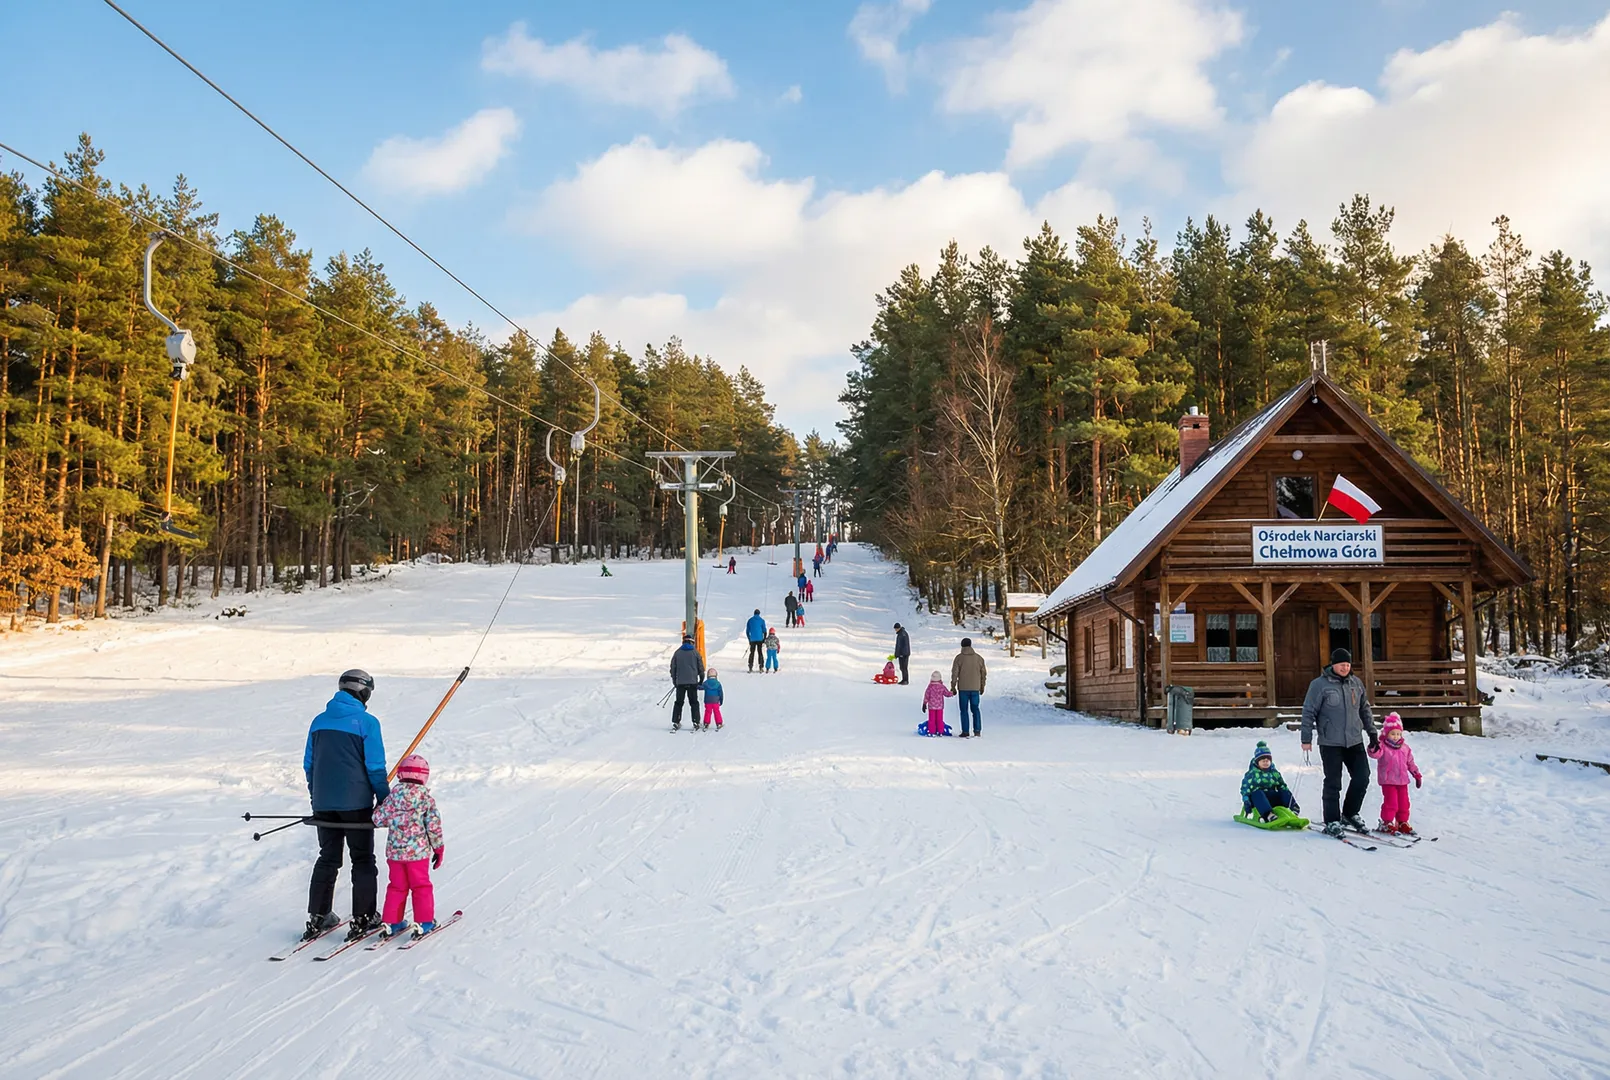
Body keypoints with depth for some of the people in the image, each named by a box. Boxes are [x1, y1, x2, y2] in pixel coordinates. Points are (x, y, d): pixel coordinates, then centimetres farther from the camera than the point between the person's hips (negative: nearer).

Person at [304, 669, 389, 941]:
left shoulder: (319, 721, 7)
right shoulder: (367, 722, -10)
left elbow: (309, 764, 12)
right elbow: (376, 767, -11)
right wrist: (384, 800, -1)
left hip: (324, 804, 5)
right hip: (356, 803, -5)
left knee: (327, 858, 16)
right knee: (363, 860, 6)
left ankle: (317, 918, 17)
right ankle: (363, 919, 7)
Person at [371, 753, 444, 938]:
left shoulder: (393, 795, -2)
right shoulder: (426, 797, -8)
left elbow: (378, 819, -2)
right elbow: (433, 826, -9)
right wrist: (438, 848, 3)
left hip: (394, 852, 3)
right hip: (418, 852, -3)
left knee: (396, 887, 16)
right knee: (421, 886, 9)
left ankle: (391, 922, 19)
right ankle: (424, 922, 11)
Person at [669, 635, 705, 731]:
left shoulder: (677, 653, 4)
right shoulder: (695, 652, 1)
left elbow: (673, 668, 7)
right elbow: (701, 667, 4)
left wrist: (674, 681, 17)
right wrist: (701, 680, 16)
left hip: (680, 682, 1)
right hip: (692, 682, -1)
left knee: (679, 703, 9)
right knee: (694, 703, 6)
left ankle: (675, 723, 3)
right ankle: (696, 723, -1)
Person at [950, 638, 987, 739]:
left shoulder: (959, 658, -6)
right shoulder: (979, 658, 5)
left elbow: (954, 673, -7)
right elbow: (983, 673, 10)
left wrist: (953, 687, 1)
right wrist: (982, 687, 20)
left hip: (963, 688, -3)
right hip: (975, 688, 3)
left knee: (964, 710, 4)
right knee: (975, 709, 12)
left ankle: (965, 732, 3)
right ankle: (977, 730, 6)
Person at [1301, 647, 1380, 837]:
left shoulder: (1356, 683, 9)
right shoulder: (1320, 684, -7)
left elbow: (1365, 710, 19)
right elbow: (1309, 712, -6)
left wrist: (1372, 732, 16)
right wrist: (1306, 739, -9)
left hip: (1355, 741, 5)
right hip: (1331, 743, -5)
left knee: (1362, 778, 4)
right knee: (1333, 784, 0)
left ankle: (1350, 814, 23)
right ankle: (1332, 821, 11)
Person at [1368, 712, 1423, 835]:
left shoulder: (1405, 748, 9)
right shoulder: (1382, 746, -8)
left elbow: (1410, 762, 18)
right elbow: (1376, 754, -27)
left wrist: (1416, 775, 17)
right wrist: (1374, 748, -49)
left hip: (1402, 781, 6)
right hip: (1388, 781, -6)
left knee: (1404, 802, 9)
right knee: (1391, 802, -9)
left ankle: (1402, 822, 22)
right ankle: (1386, 823, 2)